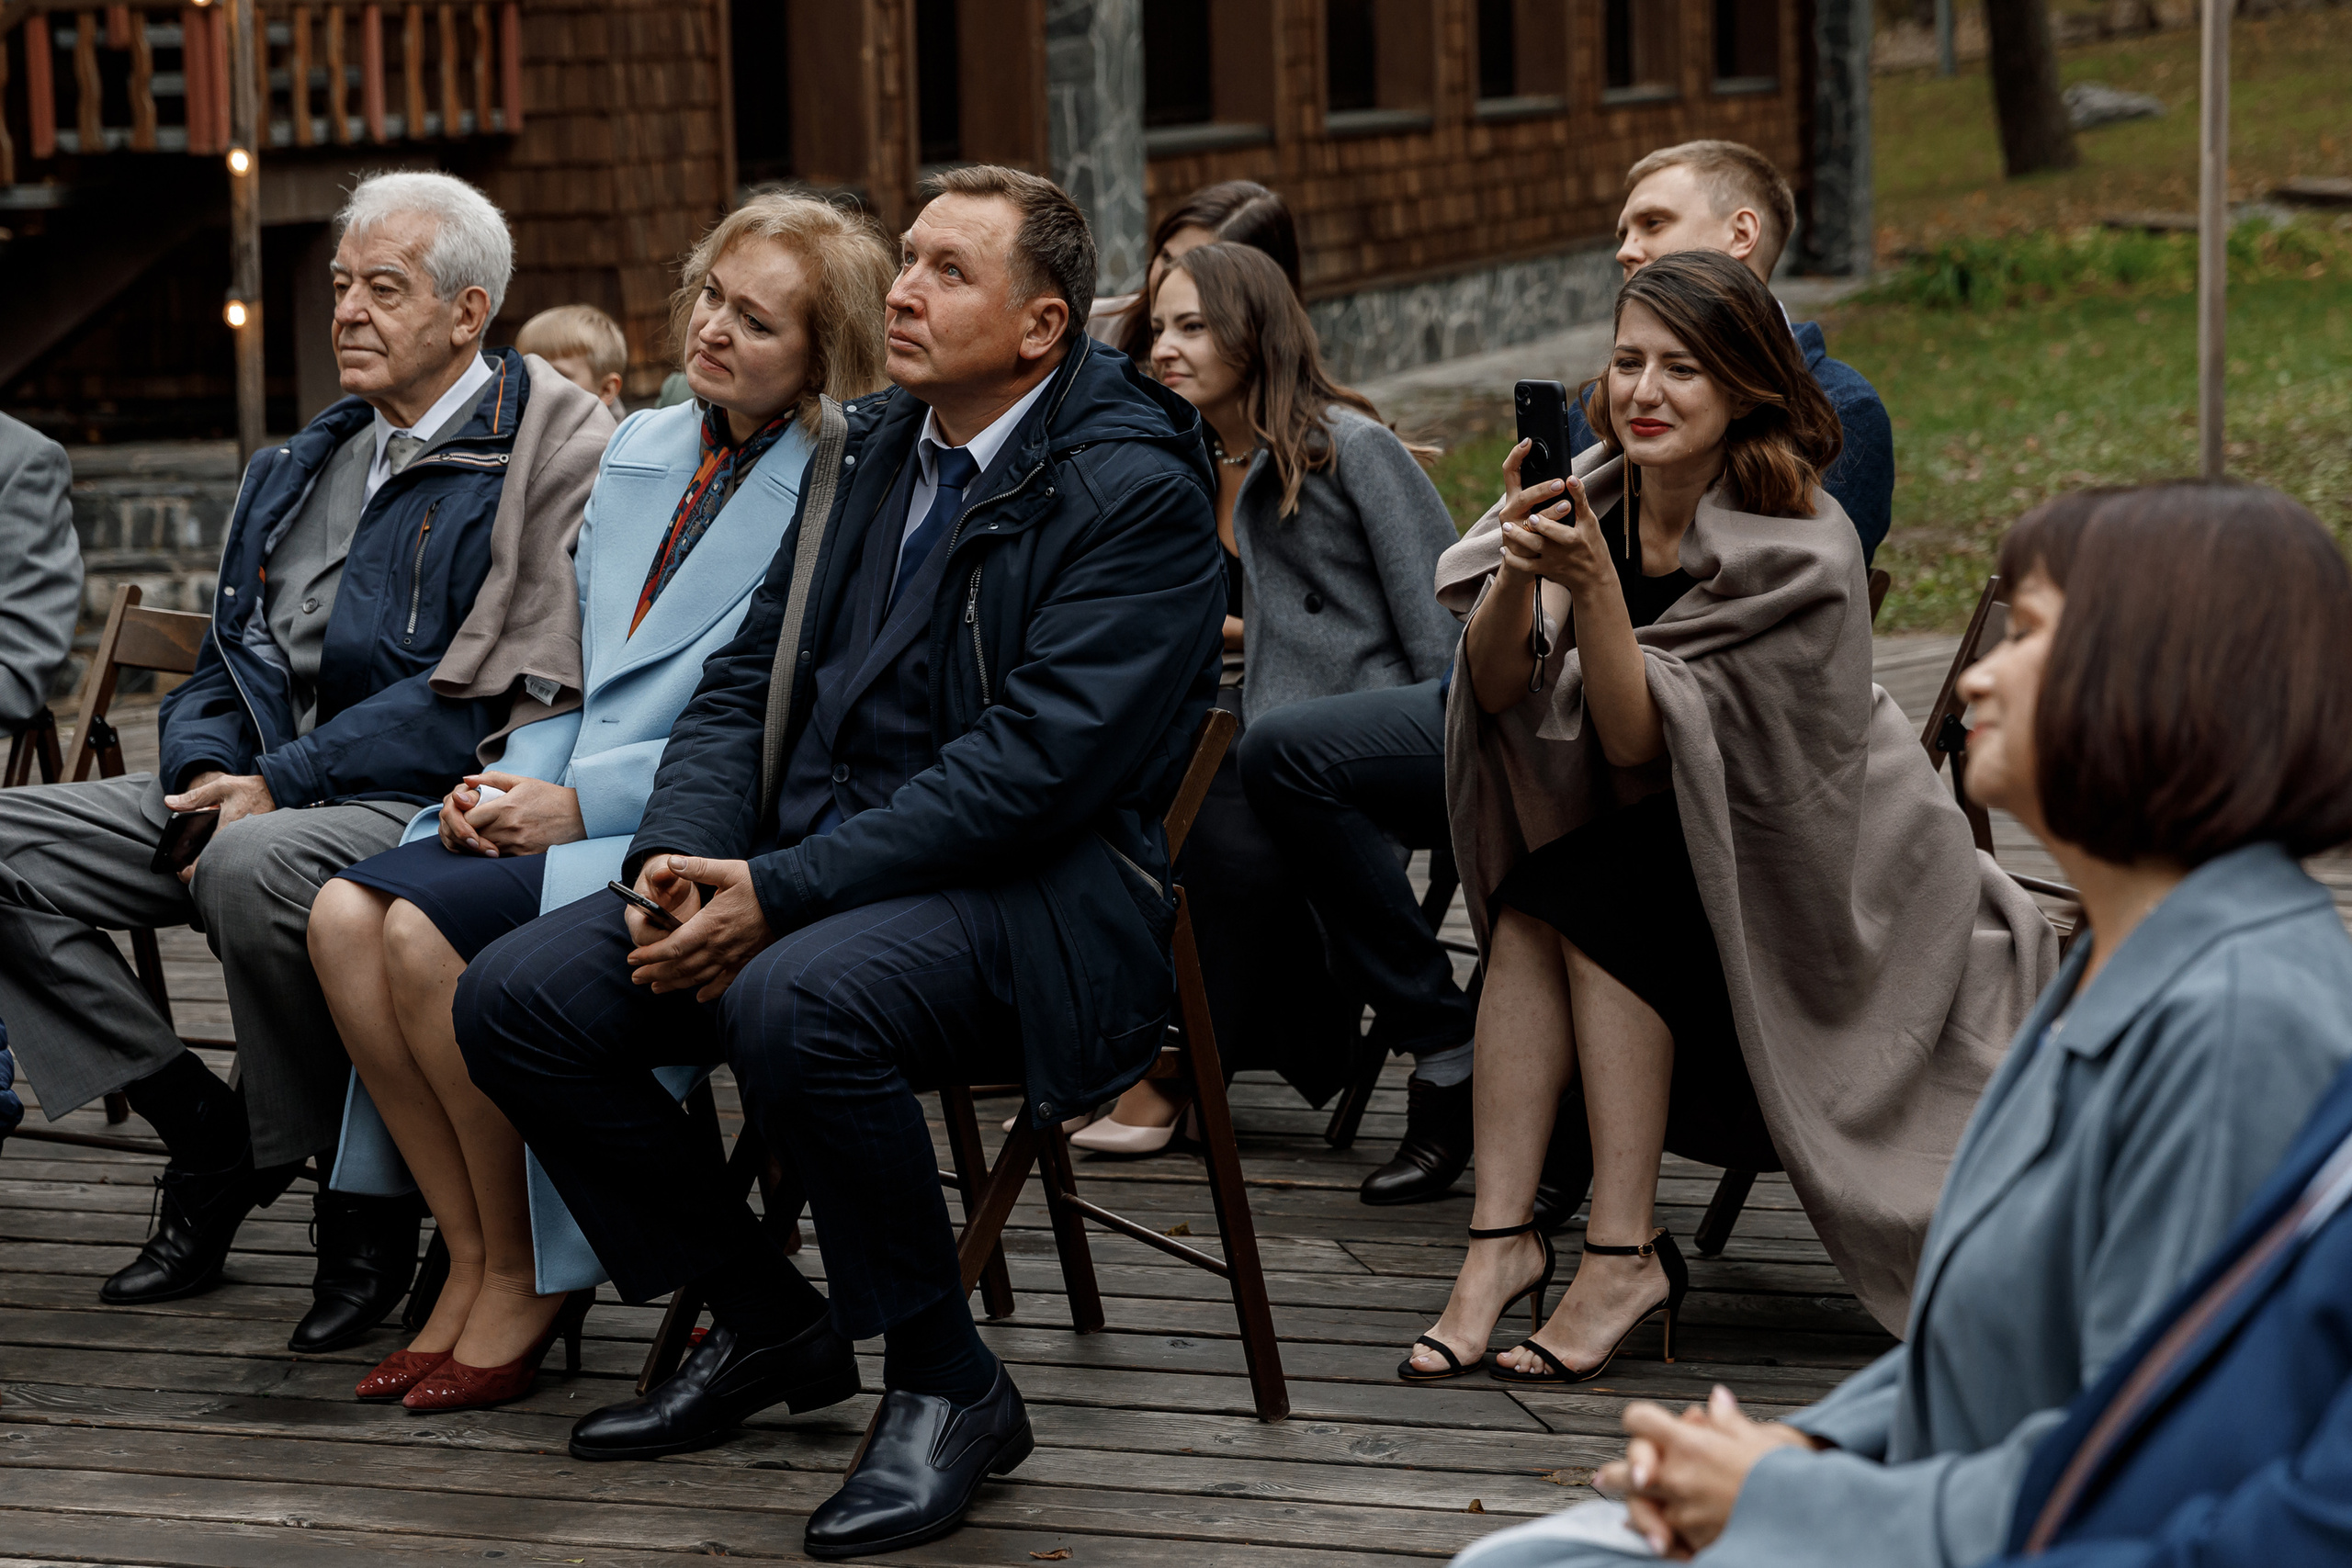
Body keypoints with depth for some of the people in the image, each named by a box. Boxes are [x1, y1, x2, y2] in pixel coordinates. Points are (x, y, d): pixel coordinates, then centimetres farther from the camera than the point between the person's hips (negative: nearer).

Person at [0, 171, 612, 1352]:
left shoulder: (551, 453, -6)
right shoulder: (304, 463, 20)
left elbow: (488, 693, -15)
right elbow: (229, 657, 21)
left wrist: (281, 787, -18)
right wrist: (205, 769, -3)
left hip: (423, 807, -8)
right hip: (258, 787, 8)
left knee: (258, 866, -39)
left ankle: (365, 1198, -18)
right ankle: (206, 1133, -1)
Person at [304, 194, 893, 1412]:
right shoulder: (640, 451, 18)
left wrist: (584, 802, -16)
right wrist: (521, 780, 1)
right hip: (576, 804, 7)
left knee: (430, 929, -26)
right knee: (347, 913, -18)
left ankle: (525, 1280, -8)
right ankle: (471, 1256, -8)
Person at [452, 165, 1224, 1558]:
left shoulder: (1137, 492, -10)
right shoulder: (865, 454, 15)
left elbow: (1034, 762, -20)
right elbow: (749, 681, 16)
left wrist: (779, 894, -23)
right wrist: (682, 858, -5)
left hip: (1032, 895, -8)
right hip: (805, 868, 8)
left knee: (797, 1005, -37)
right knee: (515, 1000, -8)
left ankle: (948, 1388, -15)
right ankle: (767, 1326, 10)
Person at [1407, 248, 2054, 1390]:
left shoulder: (1801, 550, -22)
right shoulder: (1589, 499, -5)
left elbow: (1641, 741, -25)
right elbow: (1494, 692, -15)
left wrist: (1593, 583, -38)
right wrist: (1521, 568, -33)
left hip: (1821, 881, -5)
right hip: (1644, 849, 5)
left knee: (1588, 892, -27)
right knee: (1530, 903, -23)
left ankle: (1624, 1255, -25)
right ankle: (1502, 1237, -24)